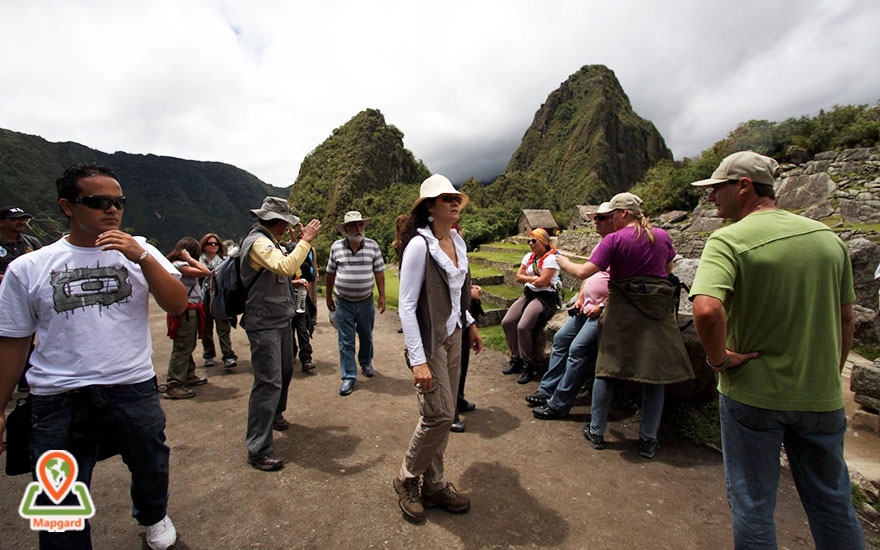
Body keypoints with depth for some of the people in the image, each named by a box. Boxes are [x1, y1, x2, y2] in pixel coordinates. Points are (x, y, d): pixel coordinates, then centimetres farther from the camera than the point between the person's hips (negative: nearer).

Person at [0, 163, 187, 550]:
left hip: (134, 390, 1)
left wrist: (141, 256, -21)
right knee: (60, 506, 13)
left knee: (150, 469, 21)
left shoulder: (140, 251, 0)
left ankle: (153, 516, 51)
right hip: (59, 401, 0)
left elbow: (177, 304, -11)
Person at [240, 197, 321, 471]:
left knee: (284, 372, 22)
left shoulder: (269, 241, 15)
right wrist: (305, 240, -26)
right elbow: (286, 267, -34)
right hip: (264, 324, -10)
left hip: (281, 320, 10)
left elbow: (283, 269, 27)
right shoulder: (257, 242, -18)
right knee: (268, 382, -8)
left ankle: (275, 415, 44)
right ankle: (258, 449, 1)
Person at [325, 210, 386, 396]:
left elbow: (379, 272, 0)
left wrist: (382, 296, -2)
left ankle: (366, 363, 43)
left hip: (366, 302, 1)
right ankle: (349, 377, 17)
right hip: (343, 303, 0)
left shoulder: (373, 245, -4)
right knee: (346, 342, 5)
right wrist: (329, 297, 9)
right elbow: (330, 273, 6)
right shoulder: (336, 247, -3)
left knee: (366, 337, 19)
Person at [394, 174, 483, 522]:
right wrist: (417, 360, -22)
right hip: (429, 340, -7)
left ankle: (434, 485, 29)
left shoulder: (458, 242, 6)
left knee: (443, 416, 12)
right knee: (439, 415, -5)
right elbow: (406, 306, -19)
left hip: (453, 337, 7)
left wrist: (469, 324, 17)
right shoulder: (419, 245, -17)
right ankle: (407, 480, 21)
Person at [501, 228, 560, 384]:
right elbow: (518, 277, 6)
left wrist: (527, 278, -3)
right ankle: (516, 359, 7)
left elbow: (542, 282, -19)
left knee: (523, 327, -25)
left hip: (545, 297, -8)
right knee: (507, 322, -8)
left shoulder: (550, 258, -11)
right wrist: (535, 278, -6)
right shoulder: (529, 256, 13)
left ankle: (530, 365, -7)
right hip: (528, 294, 8)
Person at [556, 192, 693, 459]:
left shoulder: (614, 240, -10)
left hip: (622, 309, -3)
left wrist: (564, 262, 2)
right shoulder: (662, 236, 5)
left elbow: (584, 272, -14)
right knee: (654, 373, 9)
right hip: (658, 310, 4)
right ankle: (648, 439, 17)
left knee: (607, 369, 7)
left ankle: (596, 431, 17)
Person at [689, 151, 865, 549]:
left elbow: (706, 310, -36)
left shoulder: (729, 240, -18)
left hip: (753, 394, -5)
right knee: (832, 502, 23)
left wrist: (719, 359, -18)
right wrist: (829, 376, 20)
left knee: (752, 504, 12)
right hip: (822, 397, 6)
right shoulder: (828, 237, 2)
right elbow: (845, 321, 9)